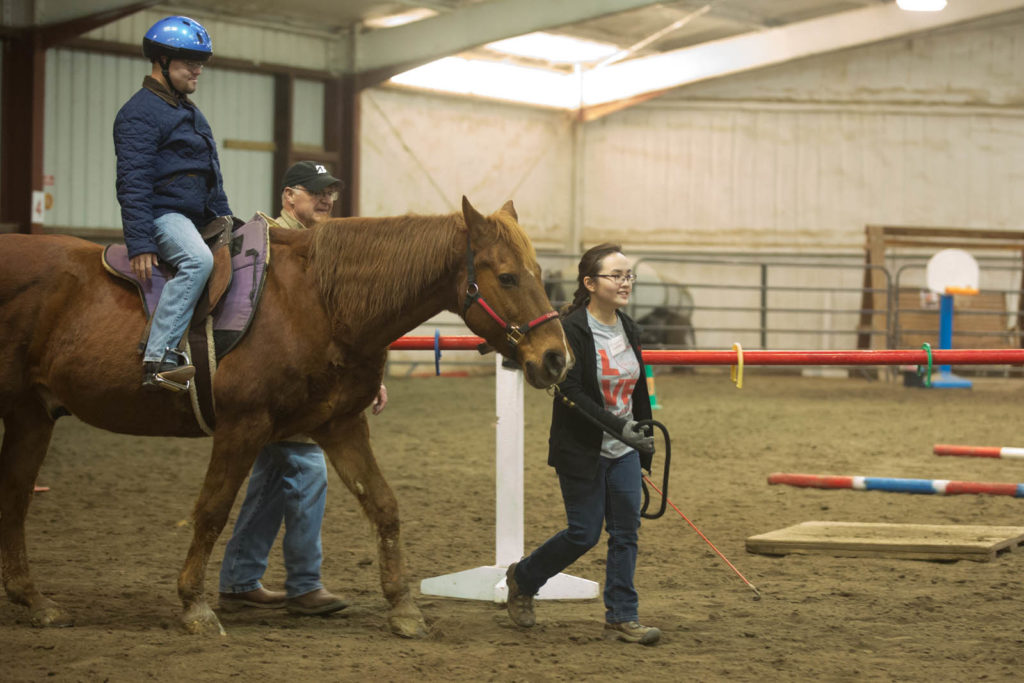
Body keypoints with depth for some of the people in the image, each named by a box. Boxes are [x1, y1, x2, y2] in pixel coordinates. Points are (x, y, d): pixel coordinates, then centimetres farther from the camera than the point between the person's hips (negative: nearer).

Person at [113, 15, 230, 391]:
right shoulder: (140, 113, -7)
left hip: (198, 217, 10)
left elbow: (212, 179, 31)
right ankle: (158, 357, -41)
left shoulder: (191, 114, 23)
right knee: (198, 260, -36)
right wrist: (139, 243, -22)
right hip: (163, 214, -10)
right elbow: (133, 183, -15)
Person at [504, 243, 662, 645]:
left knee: (626, 532, 2)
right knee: (584, 534, 0)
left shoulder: (629, 330, 8)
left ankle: (622, 618, 8)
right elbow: (572, 394, -21)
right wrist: (618, 427, -28)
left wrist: (646, 447, 16)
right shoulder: (572, 330, -15)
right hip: (581, 452, -7)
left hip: (624, 452, 7)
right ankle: (522, 579, 24)